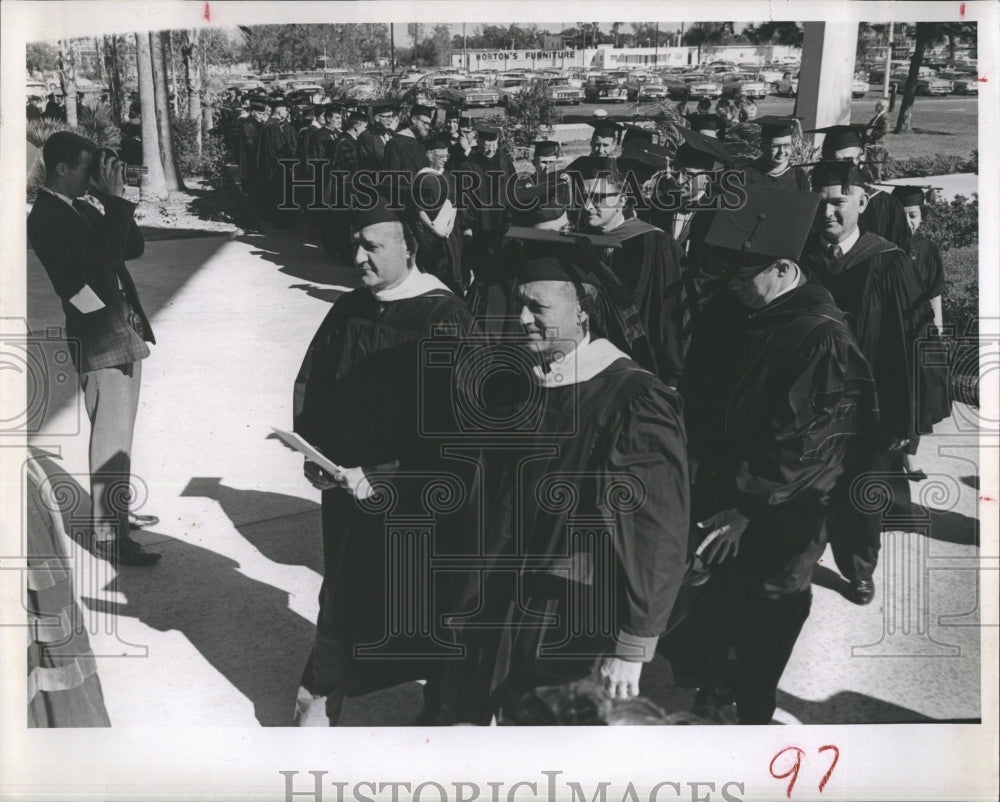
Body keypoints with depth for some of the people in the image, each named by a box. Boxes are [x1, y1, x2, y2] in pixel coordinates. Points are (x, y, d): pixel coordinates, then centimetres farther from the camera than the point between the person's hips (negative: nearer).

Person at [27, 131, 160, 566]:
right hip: (100, 339, -9)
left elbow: (133, 247, 12)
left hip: (124, 333, 9)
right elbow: (105, 255, -25)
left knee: (119, 435, 19)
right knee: (112, 440, -6)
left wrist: (113, 200, 1)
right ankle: (108, 533, 2)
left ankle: (116, 509, 33)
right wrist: (116, 199, -18)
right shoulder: (46, 219, -15)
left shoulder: (81, 209, 12)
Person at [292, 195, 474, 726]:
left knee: (416, 600, 11)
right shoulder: (350, 308, 2)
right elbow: (310, 383, 13)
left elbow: (446, 423, -20)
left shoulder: (443, 318, -17)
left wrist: (380, 477, -19)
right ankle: (324, 692, 37)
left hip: (411, 497, -5)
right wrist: (312, 451, -1)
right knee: (342, 593, 18)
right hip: (344, 483, 5)